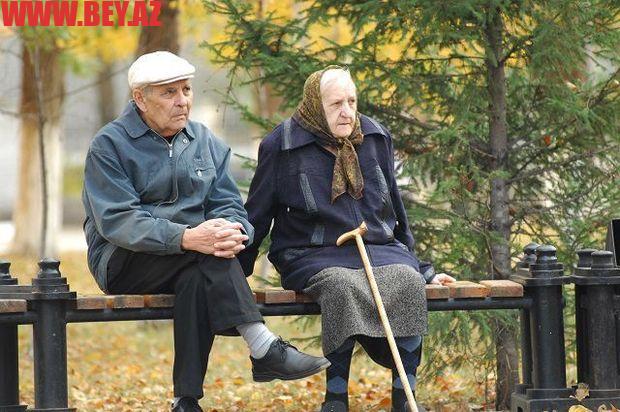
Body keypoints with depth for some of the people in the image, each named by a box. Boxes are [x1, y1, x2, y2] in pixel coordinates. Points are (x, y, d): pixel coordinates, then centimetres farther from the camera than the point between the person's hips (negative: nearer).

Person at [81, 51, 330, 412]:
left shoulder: (206, 142, 13)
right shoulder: (110, 145, -5)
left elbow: (229, 205, 5)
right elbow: (116, 220, -18)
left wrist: (234, 231, -23)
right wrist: (186, 238, -33)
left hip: (186, 264, 4)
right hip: (123, 263, -4)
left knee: (198, 279, -35)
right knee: (205, 251, -32)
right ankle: (264, 348, -41)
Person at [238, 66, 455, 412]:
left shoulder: (376, 138, 12)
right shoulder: (281, 146, 0)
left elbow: (395, 212, 22)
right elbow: (256, 216, 10)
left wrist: (422, 269, 22)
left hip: (378, 247, 3)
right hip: (313, 254, -3)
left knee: (408, 282, -31)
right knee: (344, 287, -38)